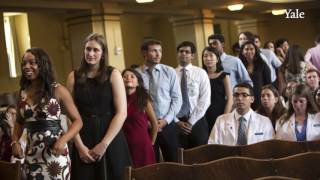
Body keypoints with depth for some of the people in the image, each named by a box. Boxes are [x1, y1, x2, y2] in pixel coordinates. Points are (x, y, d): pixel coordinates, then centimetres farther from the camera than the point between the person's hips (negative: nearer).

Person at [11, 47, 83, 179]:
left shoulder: (57, 90, -7)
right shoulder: (23, 93, 6)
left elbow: (77, 121, -4)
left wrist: (63, 140, -20)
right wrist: (15, 141, 3)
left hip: (54, 153, -4)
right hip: (31, 155, 4)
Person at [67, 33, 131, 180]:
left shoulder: (113, 75, 0)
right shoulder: (74, 77, 5)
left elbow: (122, 113, -7)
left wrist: (104, 144, -12)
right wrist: (80, 145, -9)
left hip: (111, 141, -1)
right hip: (83, 140, 1)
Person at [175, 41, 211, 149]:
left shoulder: (200, 73, 2)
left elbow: (205, 101, -5)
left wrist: (191, 122, -10)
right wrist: (177, 121, -8)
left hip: (197, 122, 0)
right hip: (176, 123, 0)